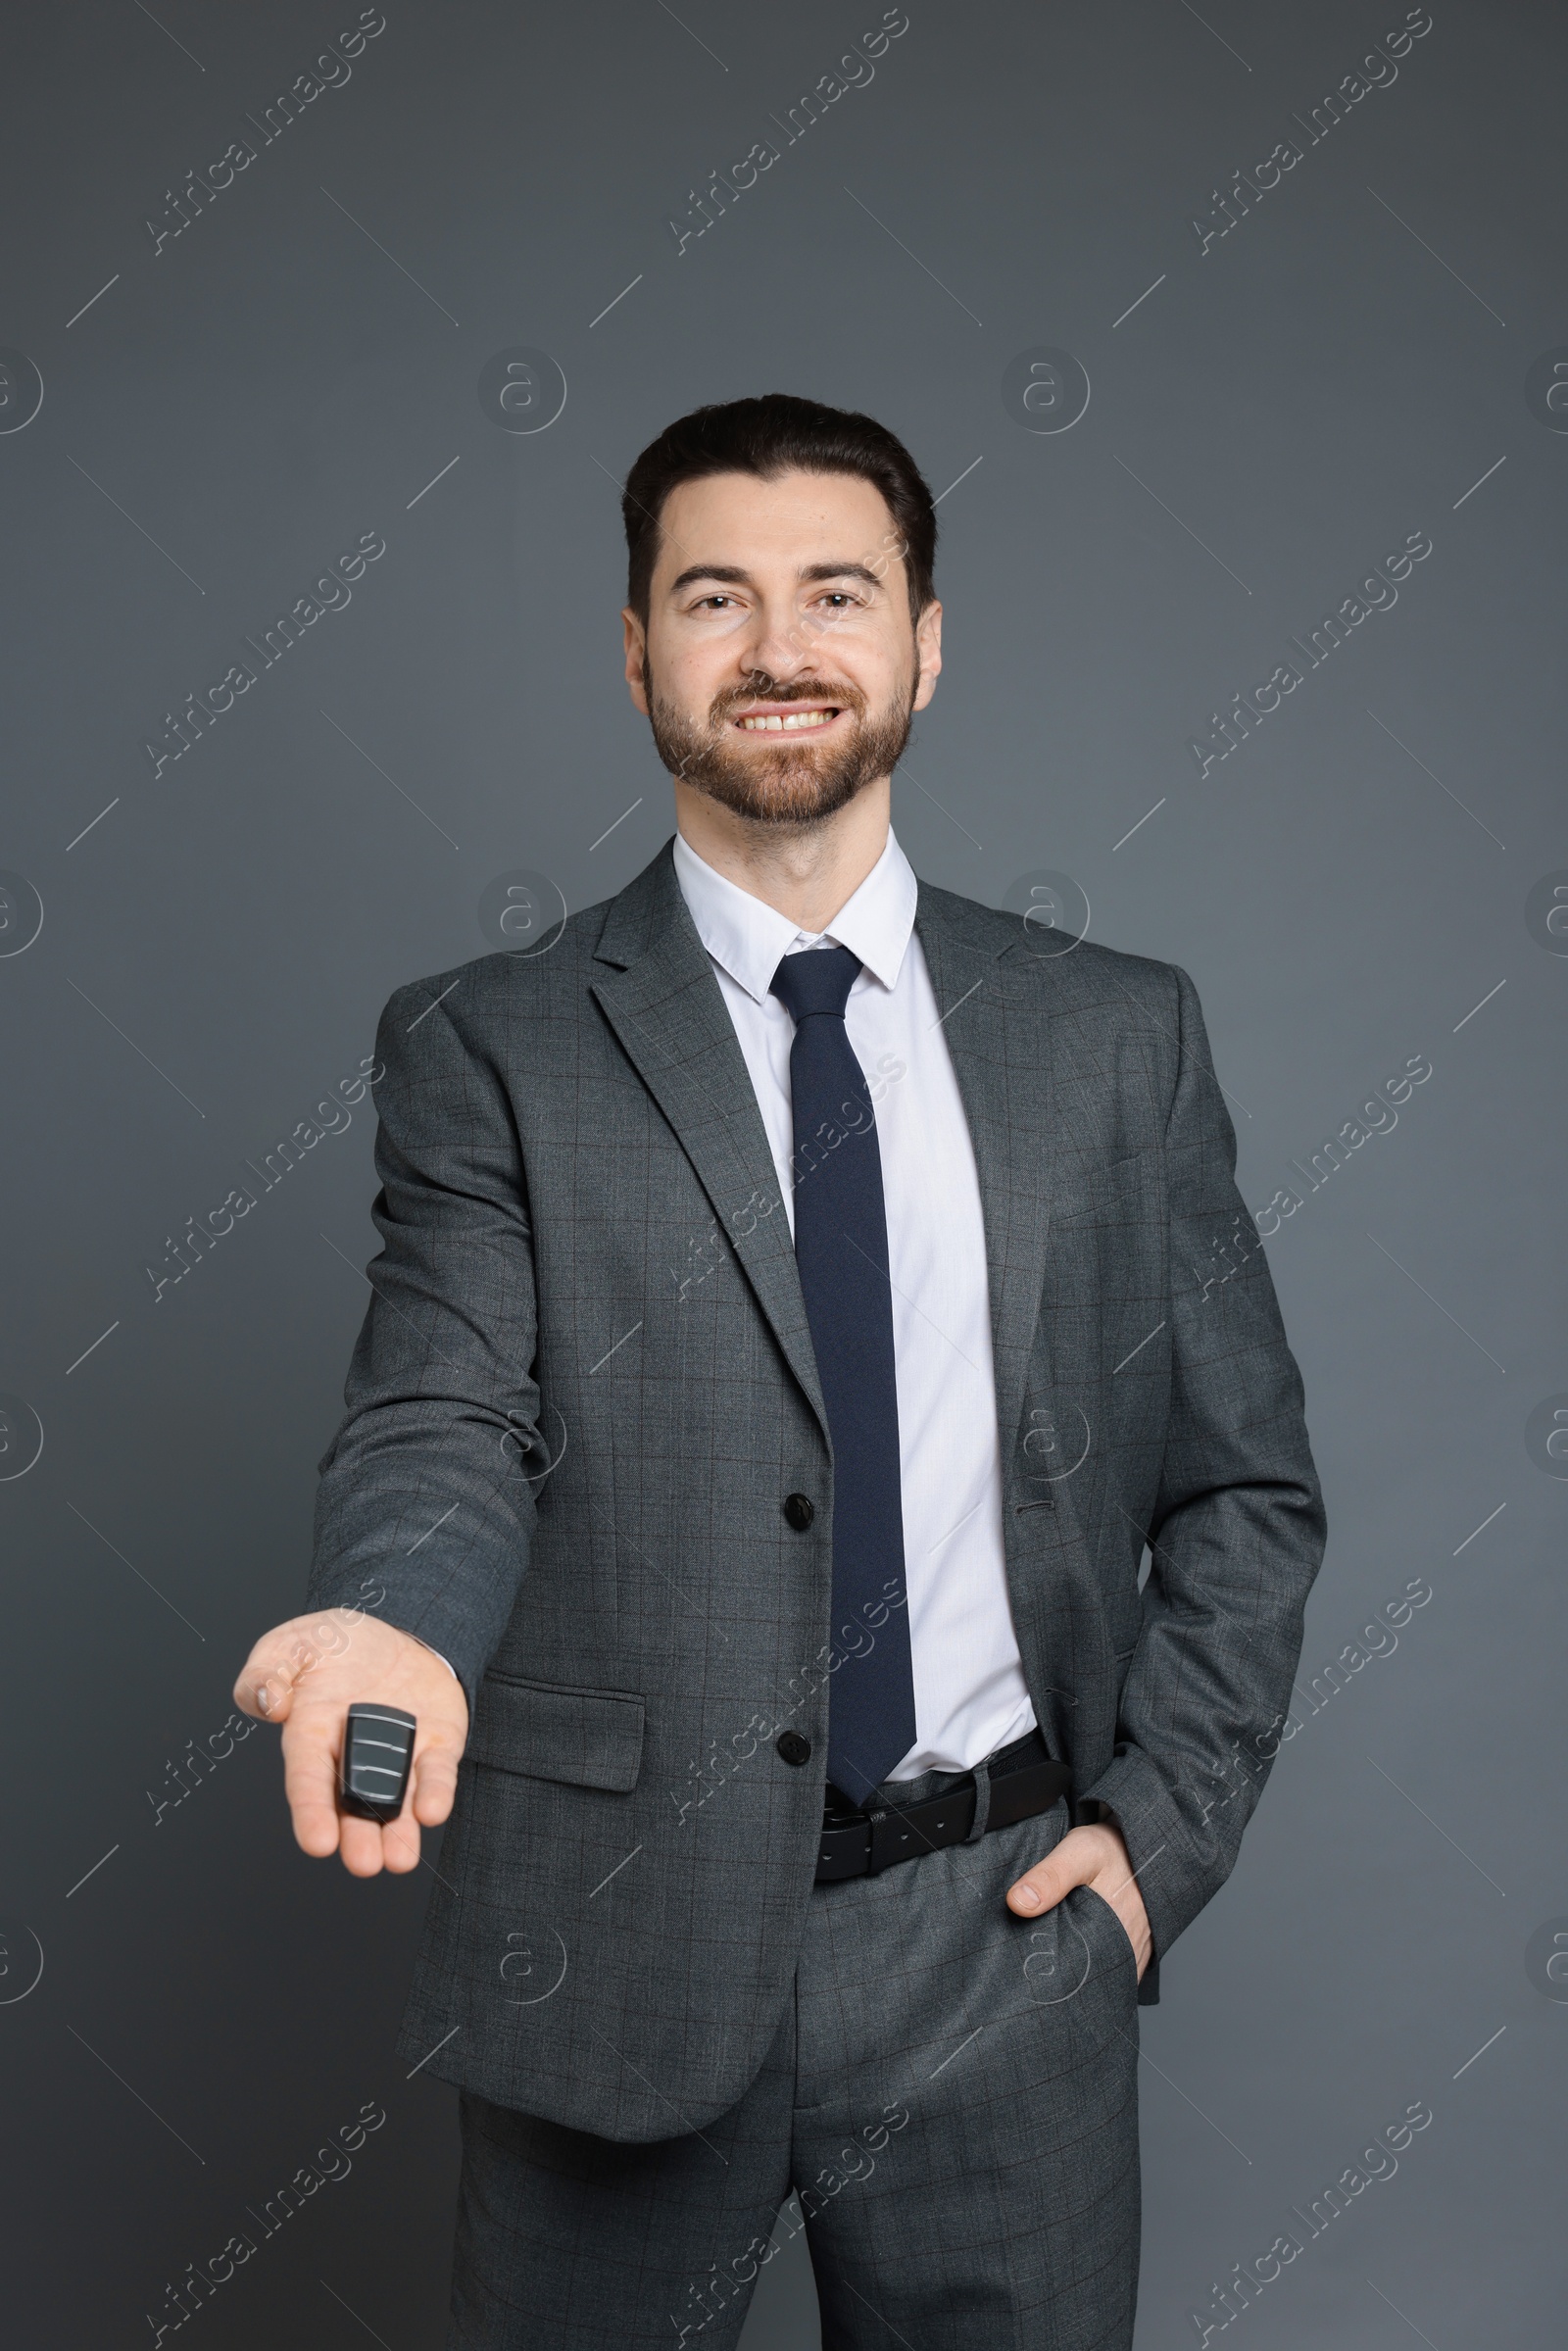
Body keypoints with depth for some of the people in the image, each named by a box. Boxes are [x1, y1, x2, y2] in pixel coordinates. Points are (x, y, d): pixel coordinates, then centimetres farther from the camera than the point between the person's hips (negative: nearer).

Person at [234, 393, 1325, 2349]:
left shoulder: (1119, 1037, 4)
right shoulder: (487, 1048, -1)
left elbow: (1244, 1482, 7)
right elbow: (444, 1423, -11)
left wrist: (1162, 1824, -2)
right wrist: (396, 1624, -32)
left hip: (1005, 1943, 2)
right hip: (621, 1947, -1)